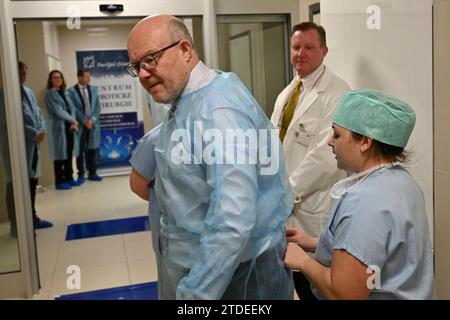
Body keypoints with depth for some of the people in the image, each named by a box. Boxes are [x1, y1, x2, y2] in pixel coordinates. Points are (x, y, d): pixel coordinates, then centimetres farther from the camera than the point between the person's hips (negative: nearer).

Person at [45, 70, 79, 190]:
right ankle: (59, 181, 4)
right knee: (60, 154, -3)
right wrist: (73, 120, -11)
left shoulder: (65, 93, 16)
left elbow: (72, 108, 8)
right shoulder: (50, 94, -5)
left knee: (69, 153, 10)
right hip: (58, 127, -6)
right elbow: (58, 111, -14)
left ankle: (69, 178, 19)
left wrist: (73, 123, -8)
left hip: (69, 126, 7)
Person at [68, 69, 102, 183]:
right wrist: (84, 121, -12)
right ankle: (81, 174, 11)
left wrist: (92, 120, -8)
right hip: (80, 125, -3)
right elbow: (74, 109, -8)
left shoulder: (93, 90, 10)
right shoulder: (72, 91, -3)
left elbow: (97, 107, 6)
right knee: (80, 150, 3)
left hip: (93, 124, 4)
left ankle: (92, 173, 16)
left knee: (92, 149, 7)